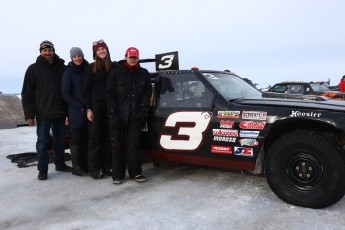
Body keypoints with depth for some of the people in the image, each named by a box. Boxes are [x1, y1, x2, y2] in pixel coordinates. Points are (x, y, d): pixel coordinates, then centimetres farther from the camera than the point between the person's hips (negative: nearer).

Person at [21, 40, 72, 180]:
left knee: (59, 140, 13)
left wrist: (67, 110, 3)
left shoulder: (61, 67, 4)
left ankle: (60, 164, 28)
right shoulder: (33, 69, -1)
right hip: (42, 113, -2)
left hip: (59, 112, 3)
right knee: (42, 142, 4)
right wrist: (29, 114, -9)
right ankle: (42, 169, 15)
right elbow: (27, 93, -3)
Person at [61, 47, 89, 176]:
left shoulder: (87, 70, 10)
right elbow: (65, 94, -8)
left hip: (88, 111, 5)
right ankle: (76, 167, 11)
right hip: (76, 112, -5)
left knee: (86, 140, 11)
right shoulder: (68, 73, -4)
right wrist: (80, 106, -12)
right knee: (76, 140, 1)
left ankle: (85, 165, 21)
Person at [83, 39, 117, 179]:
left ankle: (106, 166, 17)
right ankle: (94, 168, 8)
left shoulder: (114, 66, 8)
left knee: (108, 137, 6)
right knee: (95, 137, 1)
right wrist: (88, 109, -7)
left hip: (110, 105, 2)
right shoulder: (92, 67, 3)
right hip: (96, 105, -2)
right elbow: (86, 89, 1)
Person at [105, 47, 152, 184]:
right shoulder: (116, 73, 3)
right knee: (117, 145, 5)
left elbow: (147, 94, 6)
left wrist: (143, 110, -5)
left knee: (134, 145, 5)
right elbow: (109, 94, 1)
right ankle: (117, 174, 14)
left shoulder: (144, 74, 8)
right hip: (117, 116, -1)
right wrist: (113, 113, -7)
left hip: (135, 116, 1)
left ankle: (135, 172, 16)